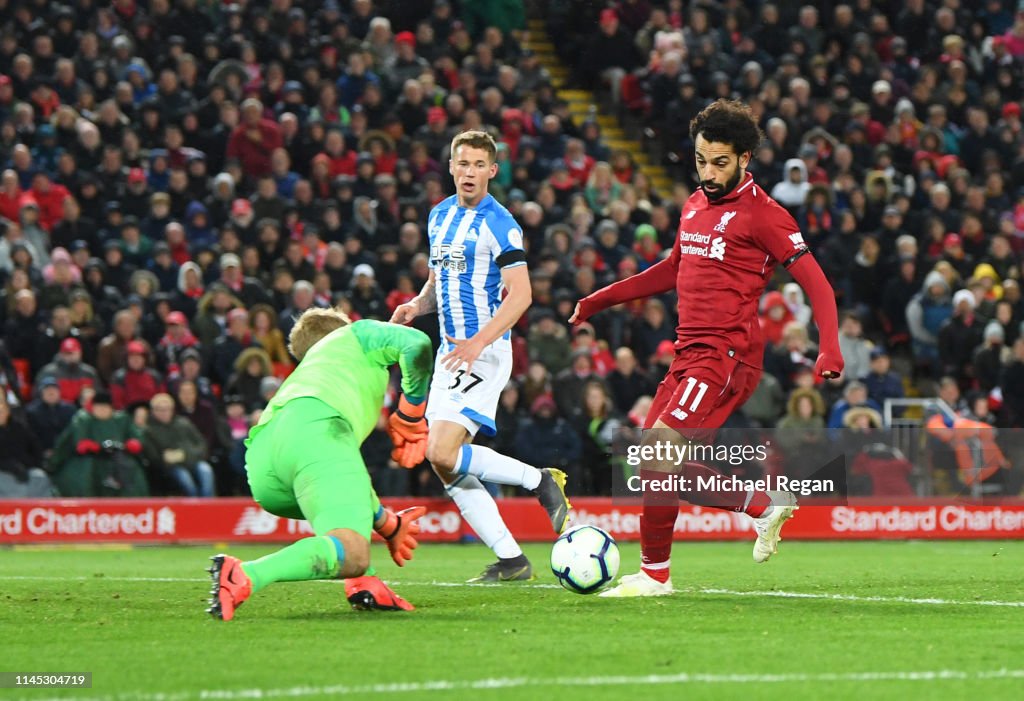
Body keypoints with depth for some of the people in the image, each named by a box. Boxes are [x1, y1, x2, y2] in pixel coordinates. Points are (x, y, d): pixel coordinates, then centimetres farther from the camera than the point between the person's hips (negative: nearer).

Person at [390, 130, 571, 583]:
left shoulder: (499, 224, -10)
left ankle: (541, 481, -4)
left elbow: (520, 294, -16)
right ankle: (510, 560, 6)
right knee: (445, 466, 2)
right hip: (449, 354, 8)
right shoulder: (440, 217, 14)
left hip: (485, 354, -8)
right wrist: (418, 304, 4)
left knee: (443, 453, -21)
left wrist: (479, 341, -28)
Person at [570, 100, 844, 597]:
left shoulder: (761, 214, -8)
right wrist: (602, 299, 32)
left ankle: (654, 574, -7)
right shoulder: (694, 206, 16)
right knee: (659, 468, 7)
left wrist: (829, 349, -25)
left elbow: (815, 282, -11)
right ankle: (765, 506, 22)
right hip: (689, 352, 9)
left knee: (659, 451, -18)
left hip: (726, 356, -9)